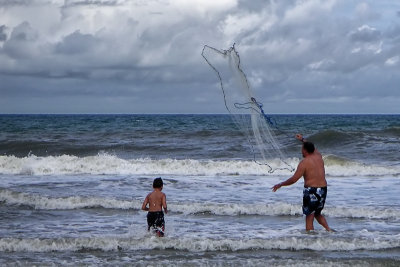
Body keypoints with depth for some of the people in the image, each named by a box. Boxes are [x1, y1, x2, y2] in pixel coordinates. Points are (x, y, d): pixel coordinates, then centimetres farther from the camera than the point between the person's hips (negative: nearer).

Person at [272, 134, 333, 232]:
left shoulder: (304, 163, -11)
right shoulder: (319, 156, 8)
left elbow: (294, 179, -12)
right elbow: (312, 148, 34)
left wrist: (280, 185, 1)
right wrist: (303, 139, 47)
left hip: (311, 190, -7)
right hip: (323, 189, 7)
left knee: (309, 217, 0)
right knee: (317, 214, 24)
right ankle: (328, 229, 7)